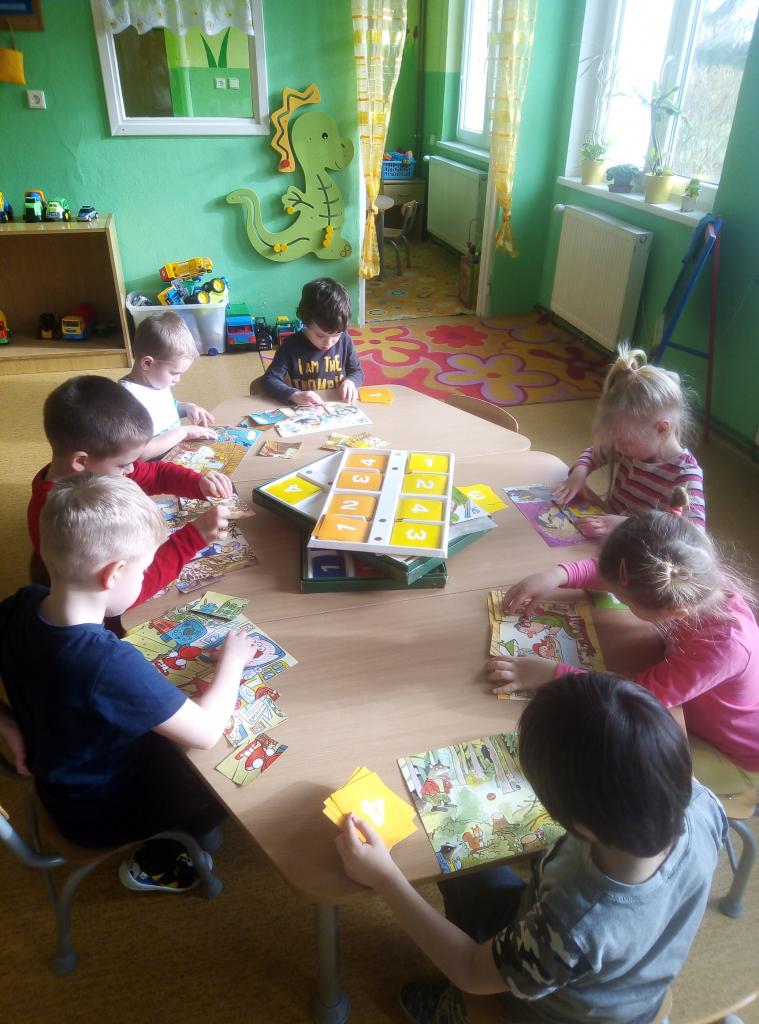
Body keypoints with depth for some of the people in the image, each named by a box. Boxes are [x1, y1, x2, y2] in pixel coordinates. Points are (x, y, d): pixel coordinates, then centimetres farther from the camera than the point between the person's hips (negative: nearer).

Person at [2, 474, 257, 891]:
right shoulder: (111, 663, -42)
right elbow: (205, 731, -31)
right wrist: (232, 661, -17)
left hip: (56, 778, 7)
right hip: (99, 812, -7)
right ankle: (155, 864, 23)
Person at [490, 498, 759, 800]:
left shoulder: (723, 647, -45)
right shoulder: (698, 579, -27)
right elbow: (616, 571, -11)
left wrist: (550, 673, -38)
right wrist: (558, 574, -25)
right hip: (699, 710, 6)